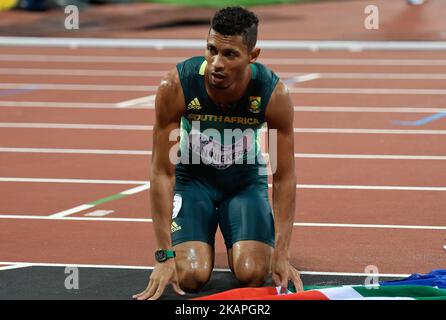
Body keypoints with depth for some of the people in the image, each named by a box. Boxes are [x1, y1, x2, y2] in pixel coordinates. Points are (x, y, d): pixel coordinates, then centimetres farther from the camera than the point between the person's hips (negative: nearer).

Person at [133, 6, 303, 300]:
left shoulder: (274, 94, -27)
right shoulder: (176, 86, -30)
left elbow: (284, 177, -17)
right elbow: (162, 172, -23)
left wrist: (282, 254, -23)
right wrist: (165, 255, -27)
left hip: (246, 179, 1)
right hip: (192, 177, -1)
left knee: (253, 275, -19)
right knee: (191, 276, -20)